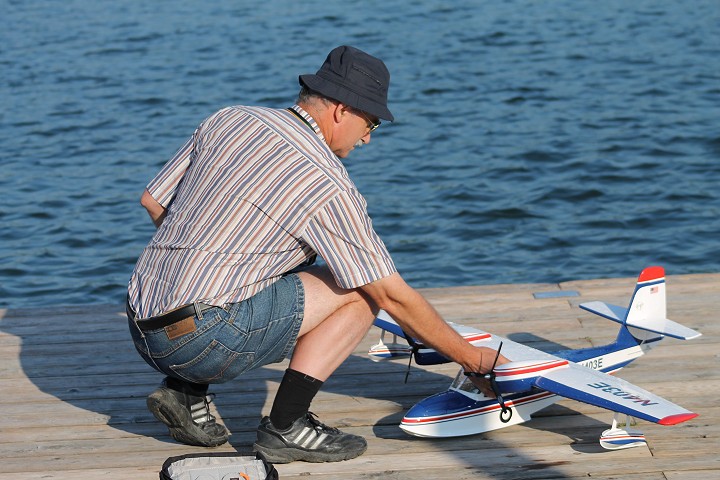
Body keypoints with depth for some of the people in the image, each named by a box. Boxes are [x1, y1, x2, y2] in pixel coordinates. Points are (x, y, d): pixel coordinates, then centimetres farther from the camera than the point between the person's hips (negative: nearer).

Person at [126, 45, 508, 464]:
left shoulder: (227, 120, 10)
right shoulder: (328, 183, -8)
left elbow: (153, 202, 17)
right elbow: (393, 296, -4)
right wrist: (471, 357, 7)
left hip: (142, 329, 7)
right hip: (204, 341, -7)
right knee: (361, 290, 0)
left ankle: (186, 394, 16)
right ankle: (286, 426, -4)